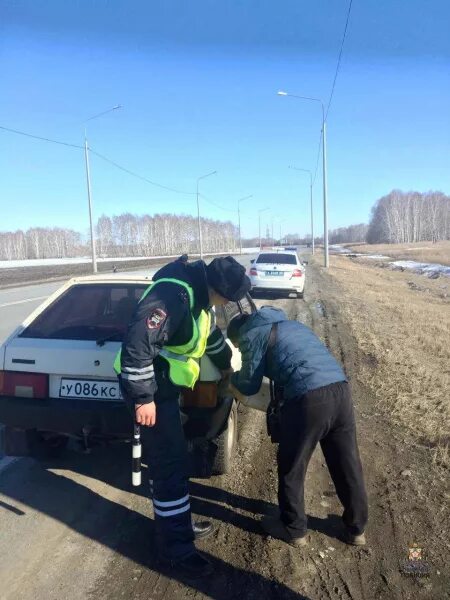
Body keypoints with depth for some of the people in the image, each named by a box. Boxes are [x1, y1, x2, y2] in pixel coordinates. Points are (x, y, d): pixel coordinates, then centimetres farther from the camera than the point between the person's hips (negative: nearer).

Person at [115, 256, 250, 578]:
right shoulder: (174, 296, -26)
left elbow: (211, 333, 24)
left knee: (171, 459, 19)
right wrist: (143, 397, -25)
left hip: (163, 385, 10)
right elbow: (137, 343, -30)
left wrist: (226, 365, 37)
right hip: (150, 389, -10)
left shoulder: (197, 294, 6)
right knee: (171, 465, -2)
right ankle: (175, 547, 14)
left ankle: (178, 524, 36)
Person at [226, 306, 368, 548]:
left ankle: (293, 529, 32)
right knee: (348, 466, 20)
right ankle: (356, 528, 37)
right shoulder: (291, 324, 30)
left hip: (307, 398, -7)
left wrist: (232, 379, 33)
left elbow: (248, 386, 10)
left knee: (291, 469, 15)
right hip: (340, 389, 7)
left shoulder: (252, 334, 9)